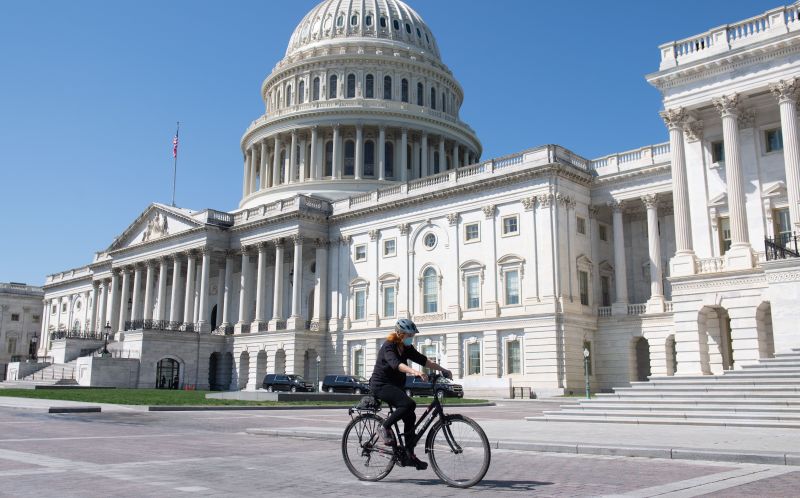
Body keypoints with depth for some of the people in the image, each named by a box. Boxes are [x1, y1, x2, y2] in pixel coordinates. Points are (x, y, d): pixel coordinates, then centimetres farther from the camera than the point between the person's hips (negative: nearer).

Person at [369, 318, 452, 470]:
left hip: (396, 386, 9)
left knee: (410, 417, 2)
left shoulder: (406, 348, 5)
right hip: (381, 385, -8)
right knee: (409, 404, -28)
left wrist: (443, 370, -6)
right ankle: (384, 428, -12)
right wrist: (414, 372, -54)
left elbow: (423, 360, 3)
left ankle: (409, 455, 10)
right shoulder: (388, 347, -20)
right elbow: (396, 363, -39)